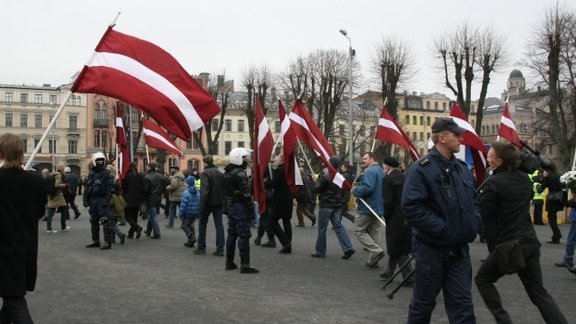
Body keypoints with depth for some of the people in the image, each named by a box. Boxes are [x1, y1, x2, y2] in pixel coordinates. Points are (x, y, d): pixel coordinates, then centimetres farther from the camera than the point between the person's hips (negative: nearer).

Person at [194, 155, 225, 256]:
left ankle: (201, 247, 15)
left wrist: (202, 205, -17)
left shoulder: (205, 173, -12)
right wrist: (222, 200, 14)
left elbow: (204, 191, -19)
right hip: (218, 202, 5)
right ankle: (220, 249, 1)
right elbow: (224, 188, 9)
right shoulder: (220, 173, 8)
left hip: (208, 202, -5)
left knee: (202, 224, 11)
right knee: (219, 225, 4)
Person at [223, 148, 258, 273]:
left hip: (230, 206, 9)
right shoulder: (240, 173, -17)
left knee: (232, 233, 15)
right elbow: (246, 193, -20)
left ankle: (229, 262, 21)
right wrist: (251, 210, -16)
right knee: (244, 235, -7)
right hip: (240, 207, -9)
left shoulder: (226, 173, 13)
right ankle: (244, 265, -7)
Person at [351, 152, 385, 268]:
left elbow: (367, 188, -28)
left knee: (359, 230, -2)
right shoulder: (381, 171, 17)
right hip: (378, 208, 10)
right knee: (374, 232, 12)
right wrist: (359, 185, 14)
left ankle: (376, 251, -14)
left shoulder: (370, 171, -15)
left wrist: (355, 191, -12)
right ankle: (373, 260, 14)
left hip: (368, 208, -10)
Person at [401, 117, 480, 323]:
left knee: (462, 303, 7)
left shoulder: (462, 168, 9)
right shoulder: (421, 169, -14)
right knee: (424, 301, 10)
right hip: (431, 247, -6)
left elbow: (473, 201, 20)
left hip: (458, 248, 6)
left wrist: (473, 224, 2)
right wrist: (442, 228, -23)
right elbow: (411, 207, -23)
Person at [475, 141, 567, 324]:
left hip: (508, 246, -7)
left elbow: (481, 214, -11)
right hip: (530, 243, 7)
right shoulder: (524, 179, 8)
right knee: (538, 292, 14)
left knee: (482, 280, 15)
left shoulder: (493, 183, -13)